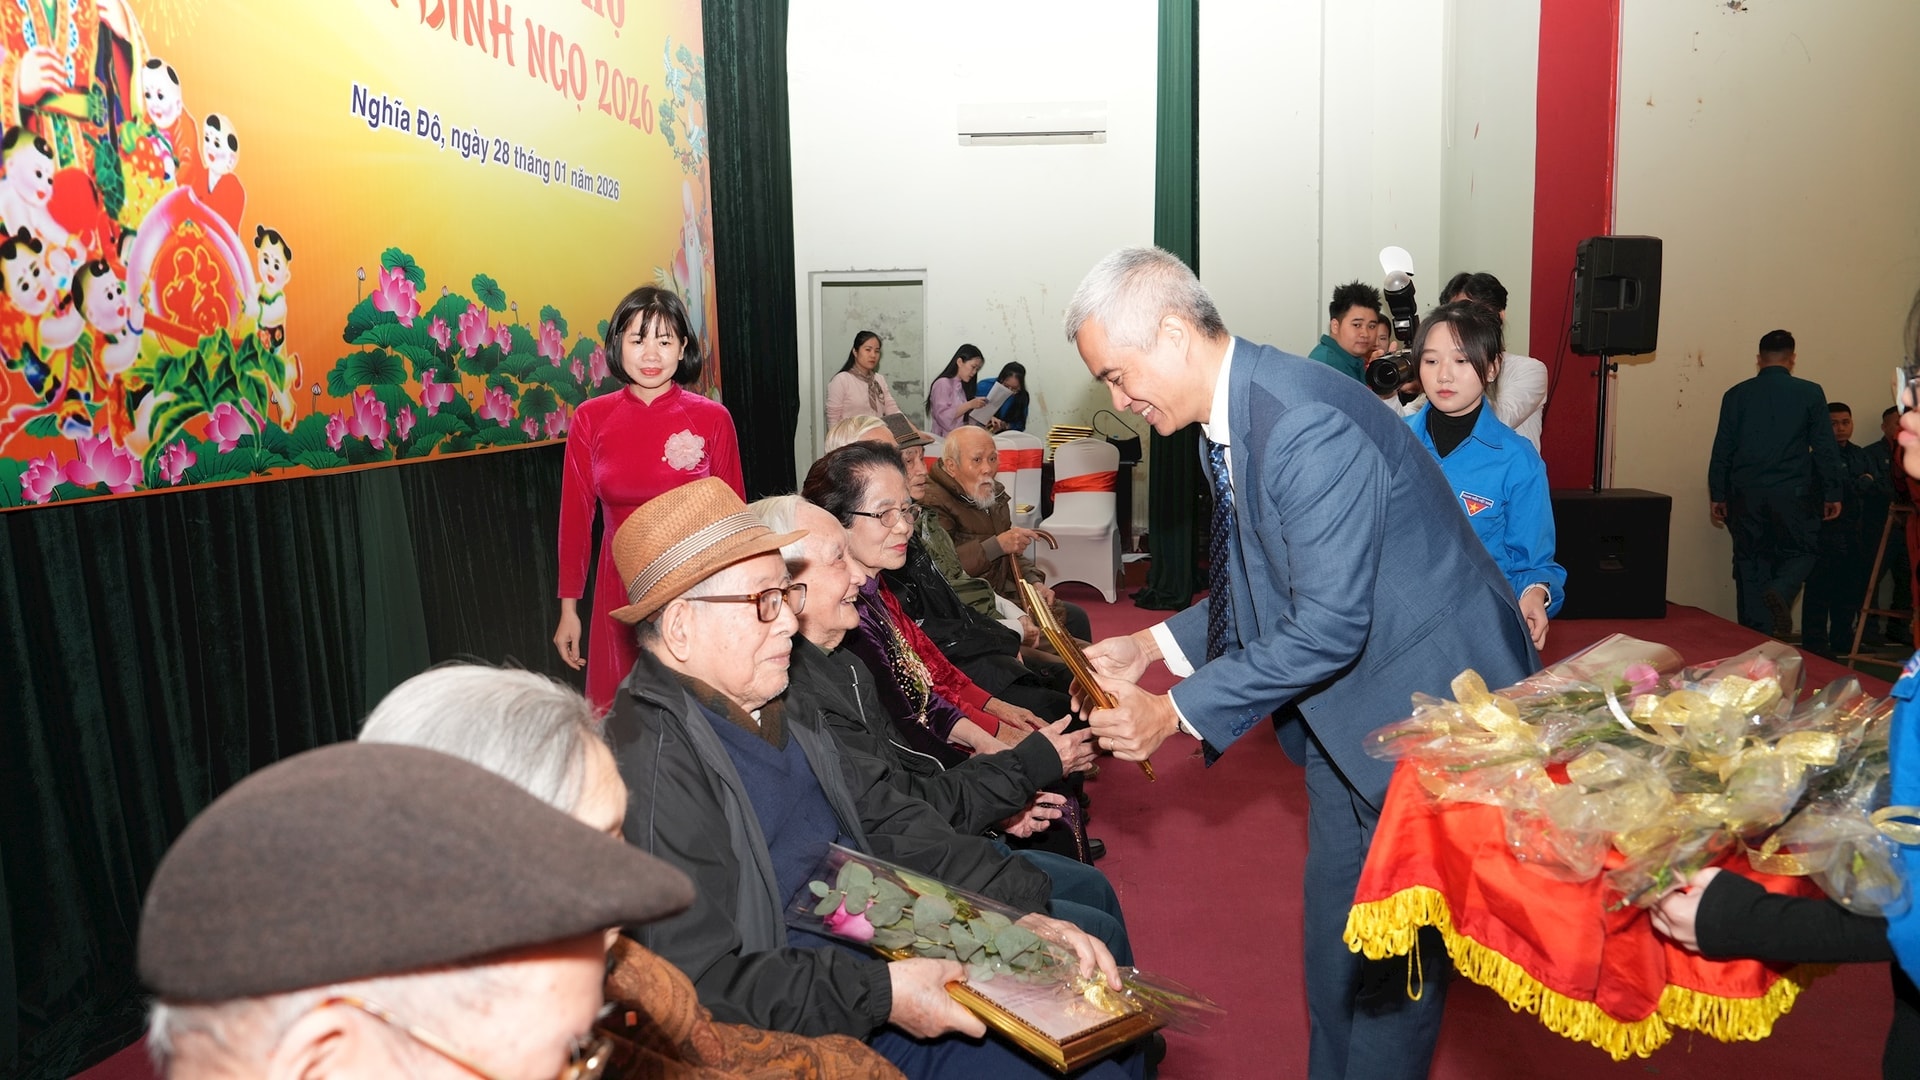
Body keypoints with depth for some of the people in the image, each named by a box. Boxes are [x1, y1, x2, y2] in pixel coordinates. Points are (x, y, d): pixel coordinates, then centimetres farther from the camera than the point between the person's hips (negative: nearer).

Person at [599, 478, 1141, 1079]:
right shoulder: (652, 763, -21)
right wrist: (878, 995, -27)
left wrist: (1019, 911, -4)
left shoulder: (786, 712, 8)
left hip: (891, 971, 8)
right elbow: (697, 985, -25)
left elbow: (889, 823, 8)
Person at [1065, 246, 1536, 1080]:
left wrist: (1178, 715, -22)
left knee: (1395, 950, 6)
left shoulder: (1304, 423, -29)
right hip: (1344, 713, 9)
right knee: (1333, 931, 18)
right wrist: (1153, 645, 1)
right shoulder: (1231, 420, 1)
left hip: (1428, 699, -9)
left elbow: (1328, 626, -29)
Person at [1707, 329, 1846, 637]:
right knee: (1799, 554, 13)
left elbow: (1722, 450, 5)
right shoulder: (1810, 393, 0)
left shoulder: (1736, 395, 4)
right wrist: (1832, 494, 7)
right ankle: (1780, 592, -18)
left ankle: (1754, 635, 5)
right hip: (1793, 494, -1)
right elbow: (1826, 448, 1)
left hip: (1746, 495, 2)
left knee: (1750, 560, 8)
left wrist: (1717, 495, 11)